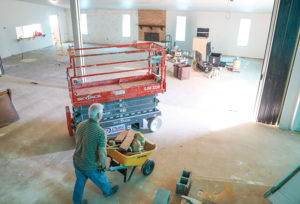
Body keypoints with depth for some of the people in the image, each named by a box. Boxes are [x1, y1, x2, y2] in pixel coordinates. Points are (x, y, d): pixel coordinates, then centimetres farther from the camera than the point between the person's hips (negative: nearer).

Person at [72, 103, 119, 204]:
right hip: (90, 166, -5)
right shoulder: (101, 132, -30)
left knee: (80, 182, 29)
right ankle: (108, 191, 55)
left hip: (76, 161, 5)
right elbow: (102, 154, -25)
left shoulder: (80, 125, -10)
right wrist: (103, 165, -5)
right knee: (101, 180, 26)